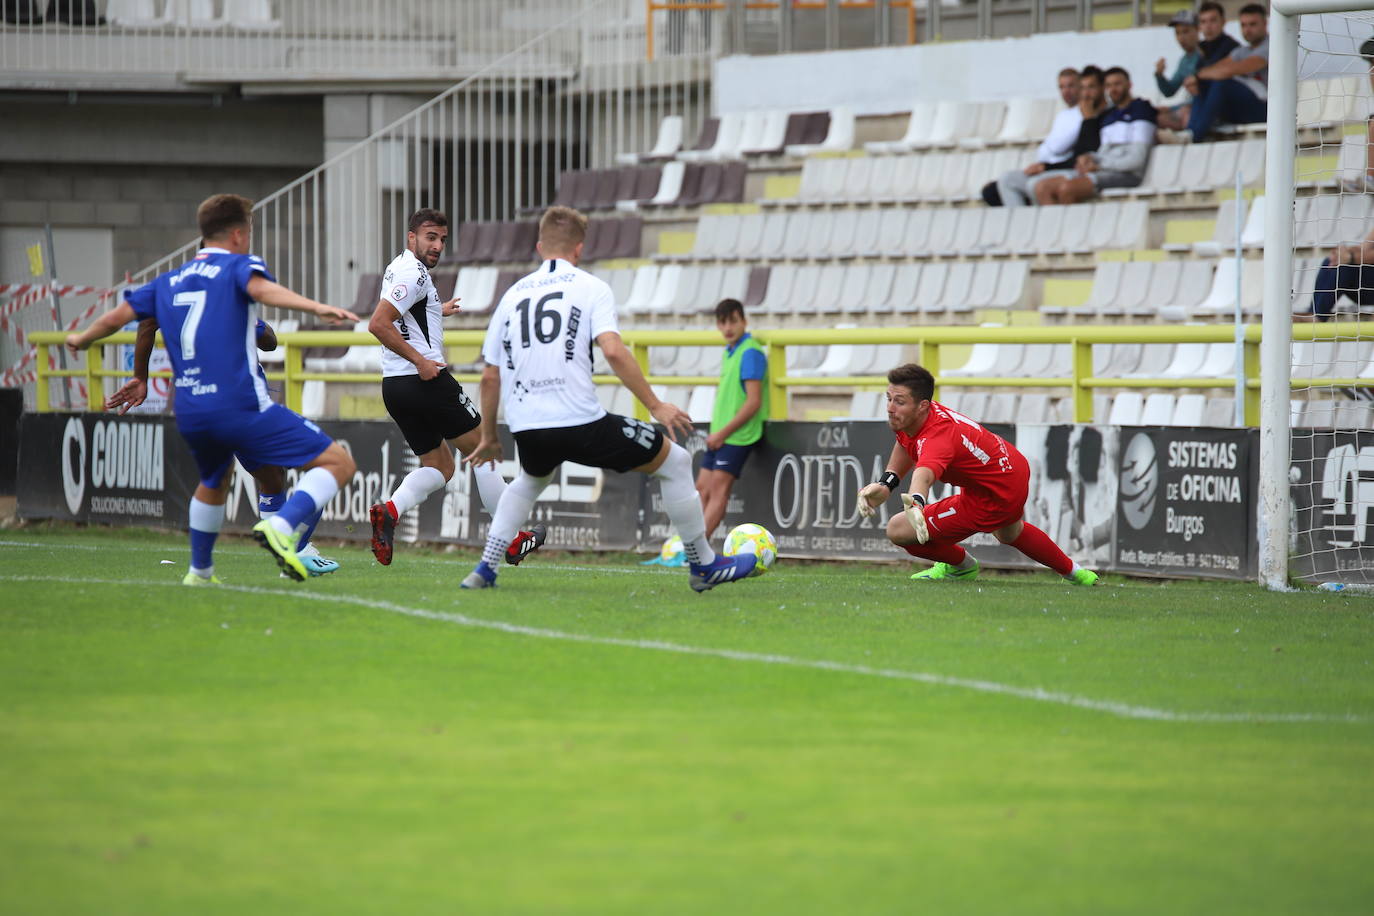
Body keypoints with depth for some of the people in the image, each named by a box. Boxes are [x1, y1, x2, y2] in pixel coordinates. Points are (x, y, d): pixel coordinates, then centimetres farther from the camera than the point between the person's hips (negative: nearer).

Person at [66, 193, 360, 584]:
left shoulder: (168, 282, 19)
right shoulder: (239, 266, 2)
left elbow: (115, 318, 23)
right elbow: (263, 289, -21)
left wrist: (81, 340, 44)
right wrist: (317, 307, -36)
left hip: (190, 415, 7)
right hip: (241, 406, -7)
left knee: (214, 482, 36)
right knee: (338, 463, -6)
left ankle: (199, 570, 43)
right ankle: (281, 526, -27)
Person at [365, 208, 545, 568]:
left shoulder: (398, 269, 18)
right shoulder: (413, 272, -12)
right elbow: (378, 324, -23)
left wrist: (436, 311, 46)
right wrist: (419, 360, -21)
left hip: (394, 387, 9)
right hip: (425, 380, -9)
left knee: (439, 467, 12)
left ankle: (390, 510, -16)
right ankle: (512, 540, 10)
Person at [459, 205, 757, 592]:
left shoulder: (513, 295, 15)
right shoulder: (591, 288, 2)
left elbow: (490, 376, 16)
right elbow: (613, 351, -14)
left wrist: (489, 436, 27)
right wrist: (656, 406, -10)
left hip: (527, 429, 5)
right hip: (580, 422, -5)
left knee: (531, 480, 39)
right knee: (674, 462, 11)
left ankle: (485, 568, 27)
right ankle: (703, 565, 14)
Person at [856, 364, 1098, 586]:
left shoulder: (937, 437, -39)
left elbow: (924, 475, -61)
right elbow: (908, 443, 13)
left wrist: (915, 504, -81)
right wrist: (886, 483, -1)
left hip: (994, 498, -10)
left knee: (898, 530, -11)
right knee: (1009, 534, 42)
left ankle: (962, 565, 18)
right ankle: (1072, 571, 66)